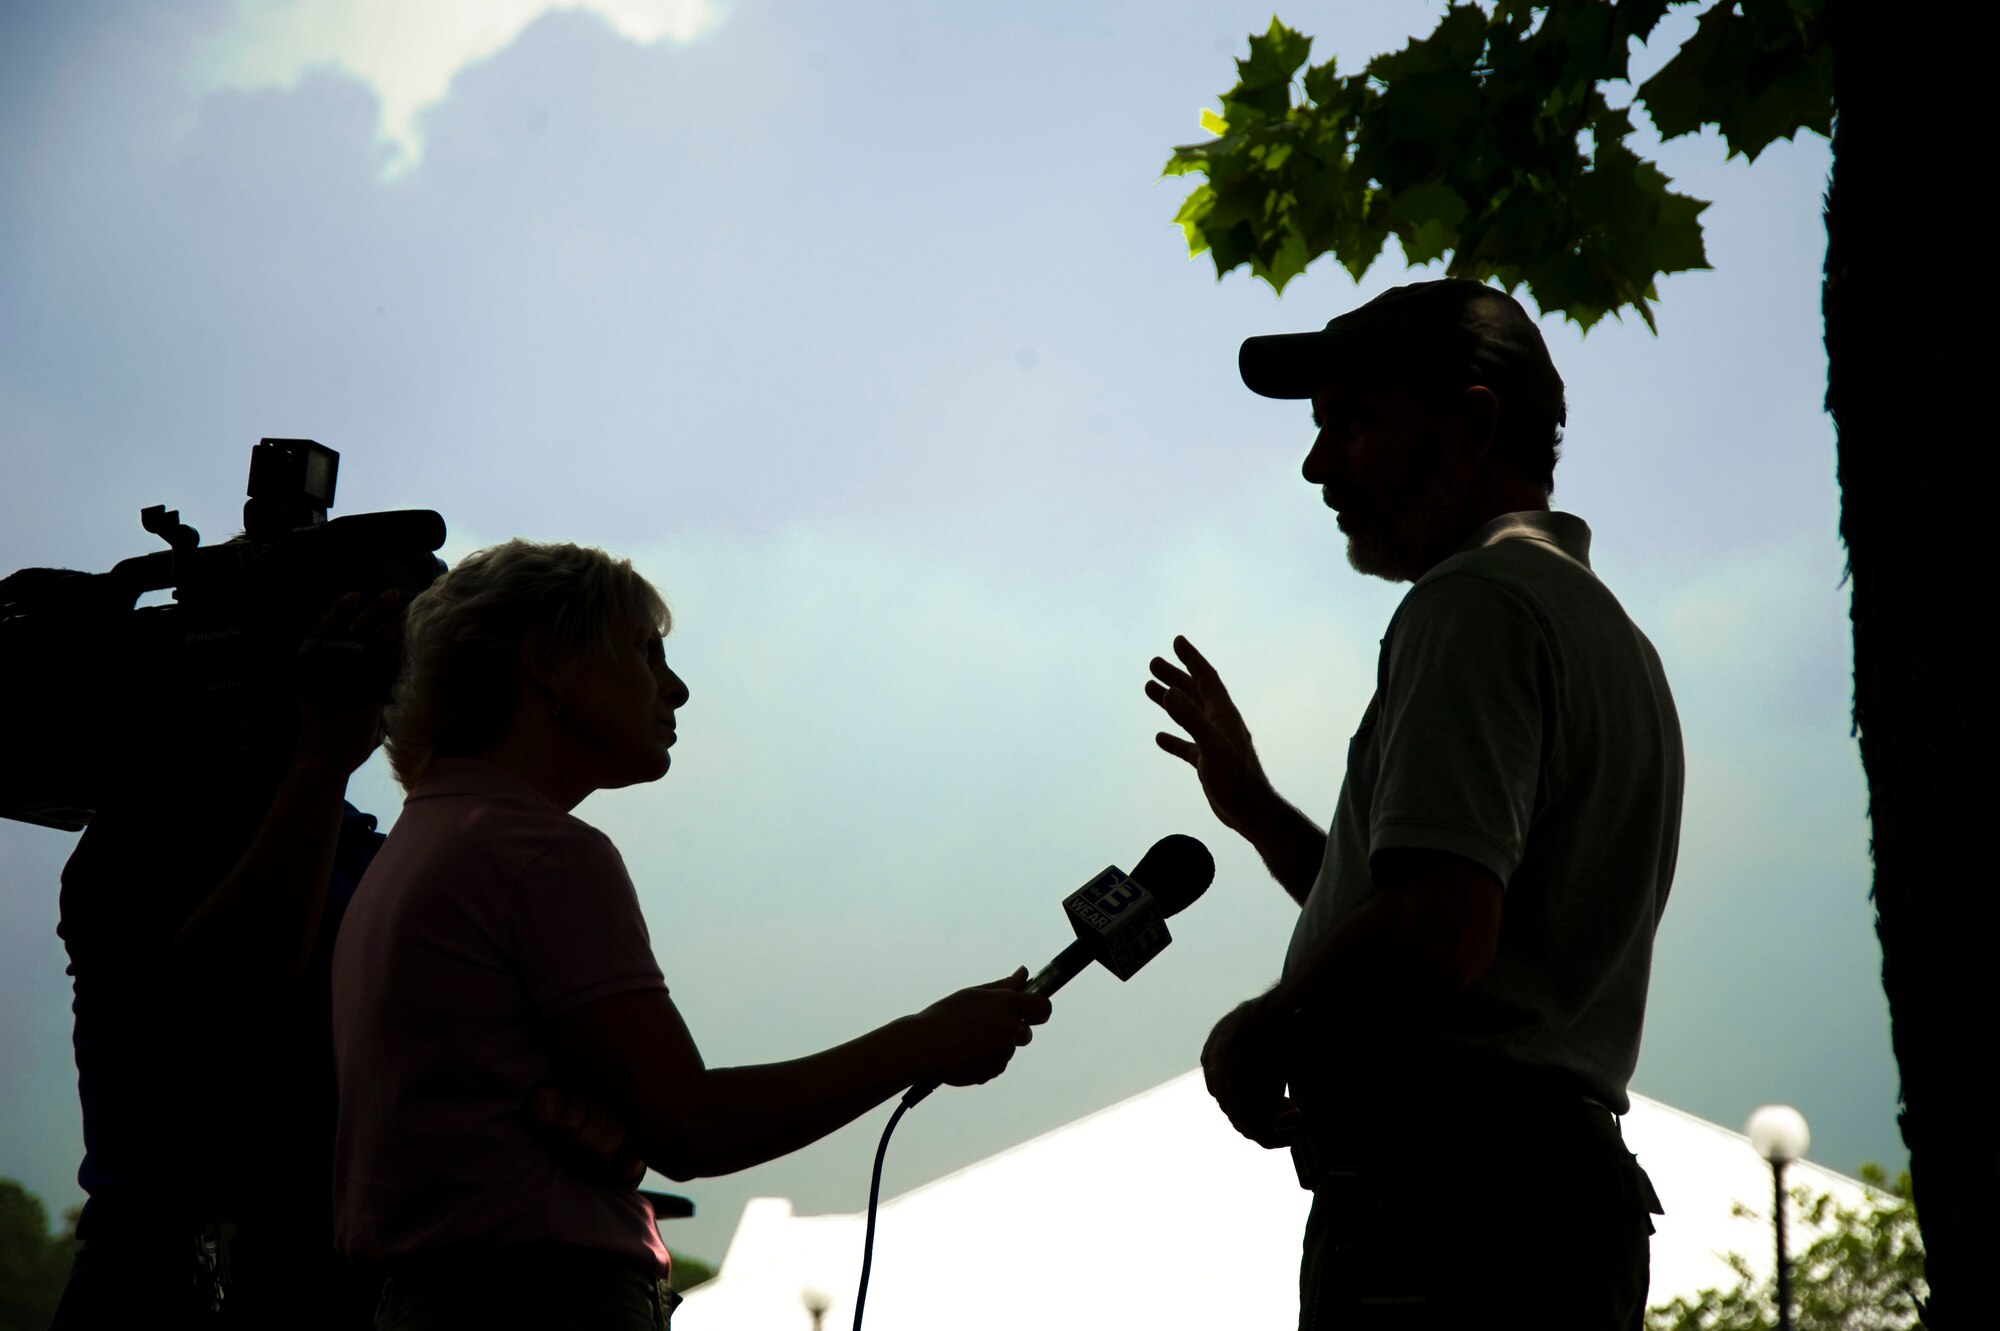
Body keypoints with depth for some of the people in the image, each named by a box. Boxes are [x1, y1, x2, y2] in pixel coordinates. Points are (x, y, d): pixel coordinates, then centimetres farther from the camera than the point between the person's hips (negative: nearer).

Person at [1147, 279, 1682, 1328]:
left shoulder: (1476, 603, -8)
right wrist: (1256, 810, 26)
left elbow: (1435, 938, -21)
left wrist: (1257, 1033, -5)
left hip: (1449, 1206, -10)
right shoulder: (1605, 629, 24)